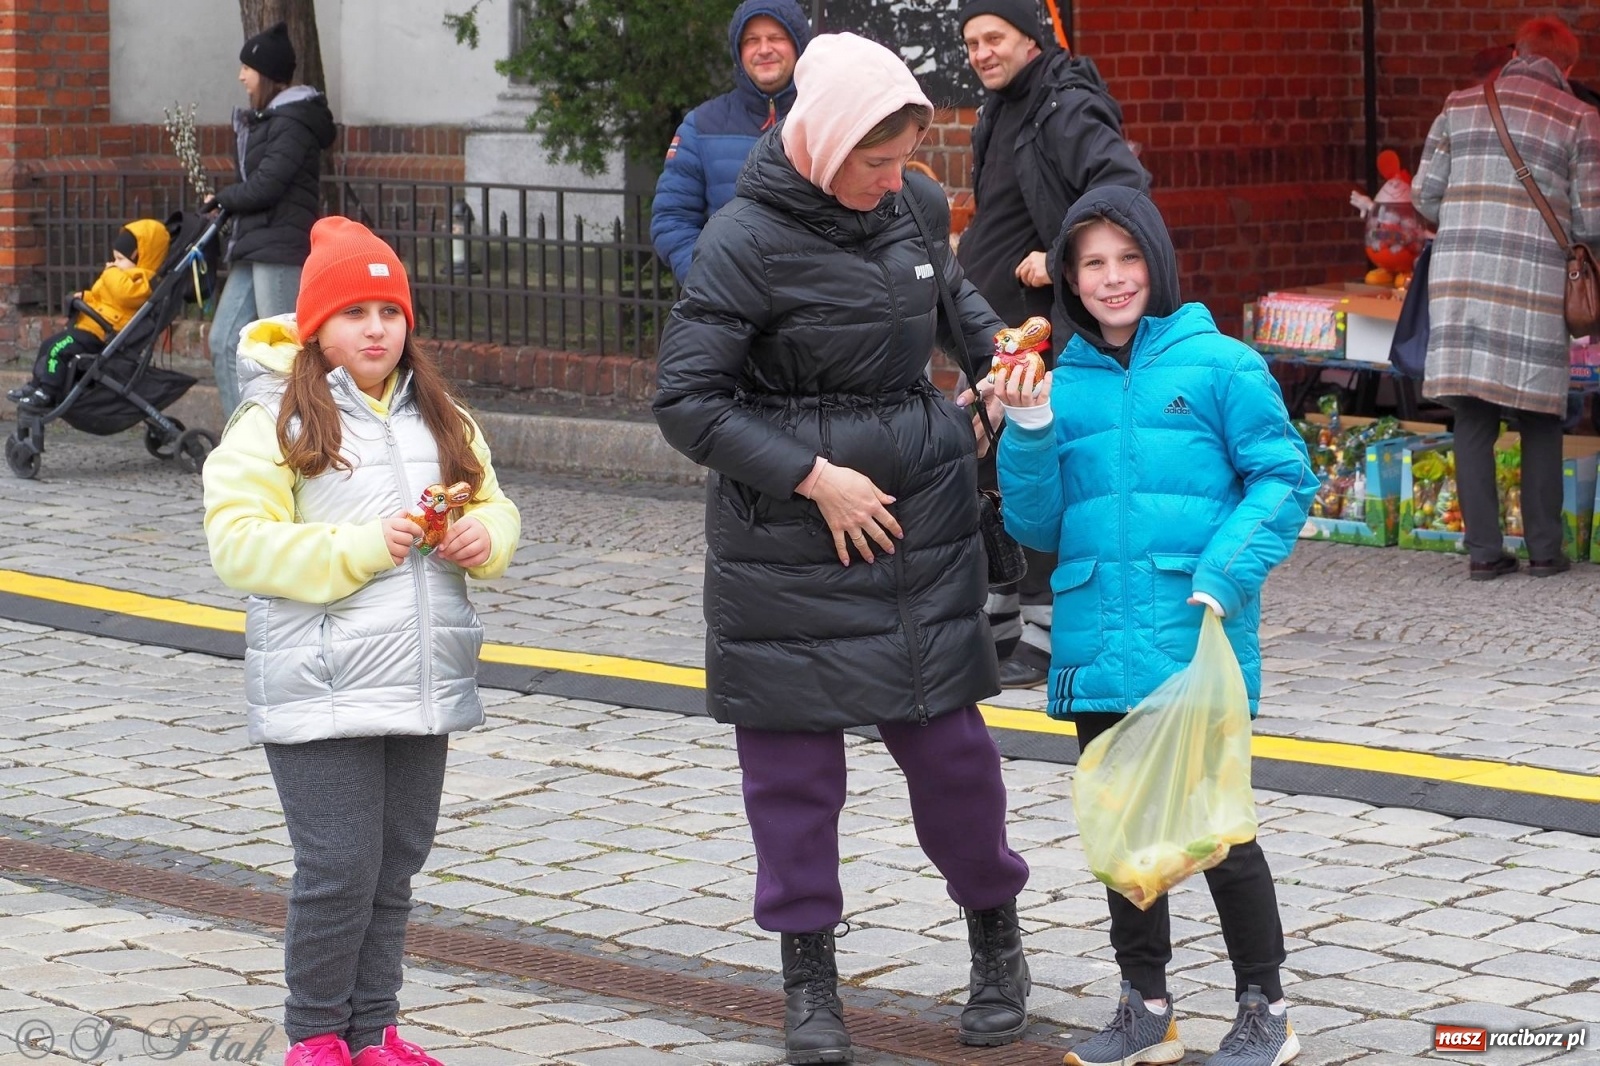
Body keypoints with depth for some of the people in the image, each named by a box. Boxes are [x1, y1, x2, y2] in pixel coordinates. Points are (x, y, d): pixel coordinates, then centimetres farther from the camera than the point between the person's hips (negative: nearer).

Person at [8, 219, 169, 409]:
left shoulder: (142, 281, -15)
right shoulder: (125, 277, 22)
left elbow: (125, 294, -36)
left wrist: (112, 273, -22)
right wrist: (87, 297, 18)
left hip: (99, 335, -12)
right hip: (88, 326, 12)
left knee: (57, 348, -22)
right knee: (47, 345, 16)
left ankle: (47, 393, -19)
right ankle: (37, 384, 21)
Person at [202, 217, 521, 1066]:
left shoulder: (440, 418, 13)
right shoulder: (274, 421, -7)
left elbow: (493, 506, 20)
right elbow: (237, 542, -14)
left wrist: (485, 537, -4)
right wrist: (356, 548, -21)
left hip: (423, 684, 6)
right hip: (320, 693, -6)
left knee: (396, 867, 12)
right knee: (339, 869, -5)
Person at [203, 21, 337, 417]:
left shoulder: (293, 121, -12)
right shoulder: (267, 119, 19)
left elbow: (264, 187, -18)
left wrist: (222, 199, -2)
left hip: (281, 250, -10)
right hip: (254, 248, 10)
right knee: (224, 342, 8)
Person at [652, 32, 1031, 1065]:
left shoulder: (917, 204, 2)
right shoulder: (748, 240, -15)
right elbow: (687, 400, -14)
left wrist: (996, 342, 3)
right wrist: (814, 477, -17)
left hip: (920, 509, 4)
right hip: (788, 532, -4)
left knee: (946, 733, 5)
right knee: (793, 750, 3)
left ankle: (996, 933, 26)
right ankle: (809, 972, 17)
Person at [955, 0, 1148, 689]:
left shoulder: (1066, 109, -14)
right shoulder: (1000, 114, 16)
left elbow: (1125, 183, -29)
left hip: (1043, 328, -10)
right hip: (992, 328, 10)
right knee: (977, 472, 13)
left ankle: (1043, 639, -1)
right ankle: (994, 627, 23)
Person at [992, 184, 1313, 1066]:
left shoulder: (1219, 365, -4)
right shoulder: (1062, 385, 7)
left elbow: (1283, 479, -4)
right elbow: (1037, 526, 9)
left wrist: (1225, 574, -16)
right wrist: (1029, 433, -6)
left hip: (1192, 641, -4)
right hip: (1097, 645, 5)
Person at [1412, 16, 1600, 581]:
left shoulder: (1461, 105, 9)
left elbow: (1424, 196, 9)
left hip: (1459, 280, 2)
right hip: (1535, 282, -2)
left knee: (1473, 421, 6)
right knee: (1539, 420, 10)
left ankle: (1483, 551, 5)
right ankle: (1544, 549, 12)